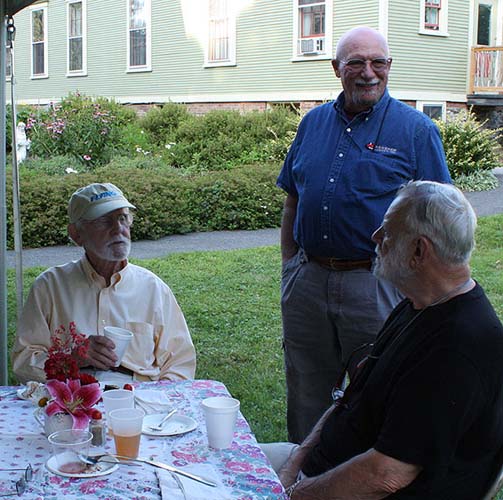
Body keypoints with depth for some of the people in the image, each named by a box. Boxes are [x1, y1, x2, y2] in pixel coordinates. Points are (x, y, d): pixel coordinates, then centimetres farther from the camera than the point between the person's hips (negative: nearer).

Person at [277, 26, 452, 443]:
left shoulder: (416, 130, -4)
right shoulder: (314, 122, 9)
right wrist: (289, 264, 9)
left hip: (374, 286, -4)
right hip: (306, 280, 4)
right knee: (306, 393, 16)